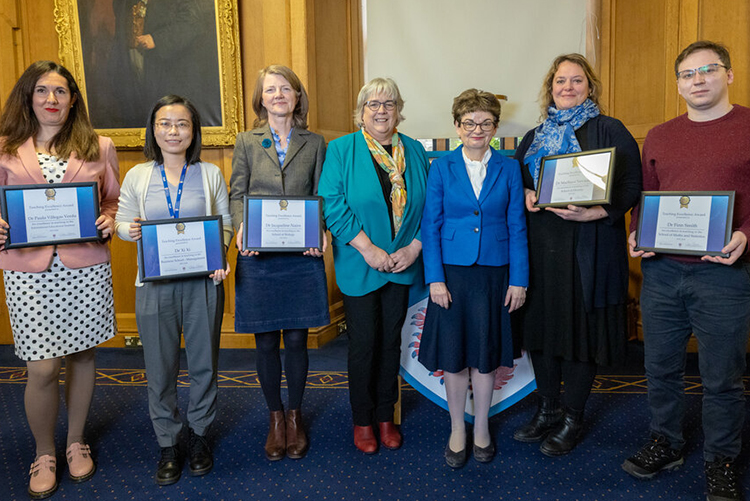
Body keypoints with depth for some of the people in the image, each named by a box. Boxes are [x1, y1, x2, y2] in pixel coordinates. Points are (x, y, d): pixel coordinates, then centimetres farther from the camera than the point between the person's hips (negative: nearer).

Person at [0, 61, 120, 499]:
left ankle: (77, 443, 32)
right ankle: (44, 454, 24)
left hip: (86, 266, 1)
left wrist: (111, 221, -7)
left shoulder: (99, 147, 8)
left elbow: (115, 199, 13)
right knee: (42, 369, -1)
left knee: (82, 355, 11)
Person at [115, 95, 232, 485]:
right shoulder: (137, 176, 5)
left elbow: (226, 222, 7)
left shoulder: (210, 174, 3)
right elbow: (122, 222, 9)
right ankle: (168, 444, 27)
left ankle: (198, 435, 32)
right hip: (155, 284, 1)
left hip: (203, 281, 0)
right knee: (160, 368, 8)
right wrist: (131, 230, -14)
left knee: (203, 362, 10)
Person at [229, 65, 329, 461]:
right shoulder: (247, 142, 8)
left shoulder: (314, 143, 9)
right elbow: (237, 194, 4)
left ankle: (295, 415, 27)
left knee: (296, 339, 7)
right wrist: (242, 228, -15)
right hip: (258, 256, 0)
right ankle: (275, 418, 26)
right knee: (266, 341, 8)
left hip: (301, 254, 0)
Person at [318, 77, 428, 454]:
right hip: (359, 267, -3)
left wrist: (415, 247, -9)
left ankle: (385, 416, 29)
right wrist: (368, 249, -17)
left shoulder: (415, 152, 7)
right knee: (363, 343, 4)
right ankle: (362, 421, 22)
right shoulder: (341, 150, -3)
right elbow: (333, 205, -12)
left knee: (391, 341, 12)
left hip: (402, 265, 3)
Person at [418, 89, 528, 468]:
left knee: (486, 354, 9)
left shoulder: (509, 169, 4)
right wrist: (435, 279, -8)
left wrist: (518, 280, -2)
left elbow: (517, 227, 4)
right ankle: (457, 430, 24)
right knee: (453, 355, 6)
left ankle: (481, 429, 27)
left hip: (494, 273, 1)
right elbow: (430, 226, -1)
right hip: (452, 271, 0)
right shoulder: (441, 168, 2)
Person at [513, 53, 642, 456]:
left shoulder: (609, 131, 0)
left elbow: (630, 187, -7)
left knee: (580, 328, 2)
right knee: (541, 325, 10)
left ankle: (572, 418, 20)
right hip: (539, 248, 5)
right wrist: (525, 196, -3)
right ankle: (548, 408, 28)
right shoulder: (534, 138, 16)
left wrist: (591, 214, -22)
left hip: (588, 249, -5)